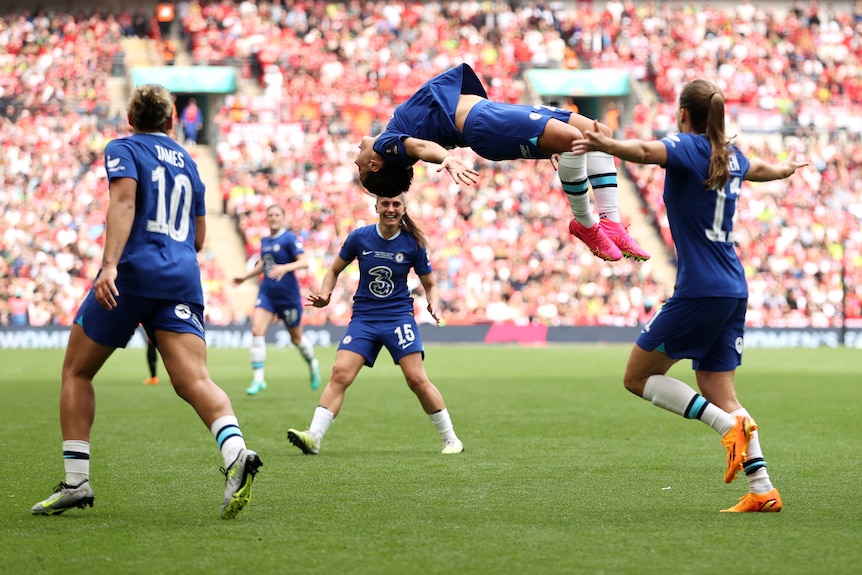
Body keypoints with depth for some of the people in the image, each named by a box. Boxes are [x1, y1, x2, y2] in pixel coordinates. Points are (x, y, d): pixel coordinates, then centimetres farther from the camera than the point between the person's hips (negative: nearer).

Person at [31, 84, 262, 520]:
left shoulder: (123, 149, 7)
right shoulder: (186, 162, 24)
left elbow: (124, 200, -13)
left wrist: (110, 264, -23)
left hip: (133, 272, -4)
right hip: (182, 279, 4)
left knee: (77, 372, 13)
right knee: (194, 381, -12)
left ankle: (76, 483, 8)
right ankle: (235, 452, -40)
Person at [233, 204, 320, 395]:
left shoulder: (290, 238, -11)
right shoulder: (265, 241, 9)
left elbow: (304, 261, -21)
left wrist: (285, 267, -36)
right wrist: (245, 277, 25)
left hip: (288, 295, -5)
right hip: (267, 293, 5)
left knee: (296, 338, 10)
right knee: (257, 330, -15)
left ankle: (313, 365, 41)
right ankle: (258, 379, -13)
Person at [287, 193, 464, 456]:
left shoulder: (413, 244, -4)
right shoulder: (359, 237, -3)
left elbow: (430, 285, 7)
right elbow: (334, 270, 10)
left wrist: (434, 305, -13)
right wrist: (324, 295, -7)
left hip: (399, 315, -1)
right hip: (363, 318, 1)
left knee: (417, 379, -10)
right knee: (340, 373, -14)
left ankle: (451, 439, 4)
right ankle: (314, 437, -18)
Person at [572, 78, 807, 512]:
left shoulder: (690, 147, -7)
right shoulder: (729, 155, 15)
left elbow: (647, 151, -30)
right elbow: (761, 170, 39)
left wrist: (606, 145, -49)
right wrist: (788, 167, 62)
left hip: (698, 291, -8)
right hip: (733, 290, 8)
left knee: (638, 377, 1)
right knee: (719, 392, 10)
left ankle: (729, 424, -12)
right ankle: (762, 490, 2)